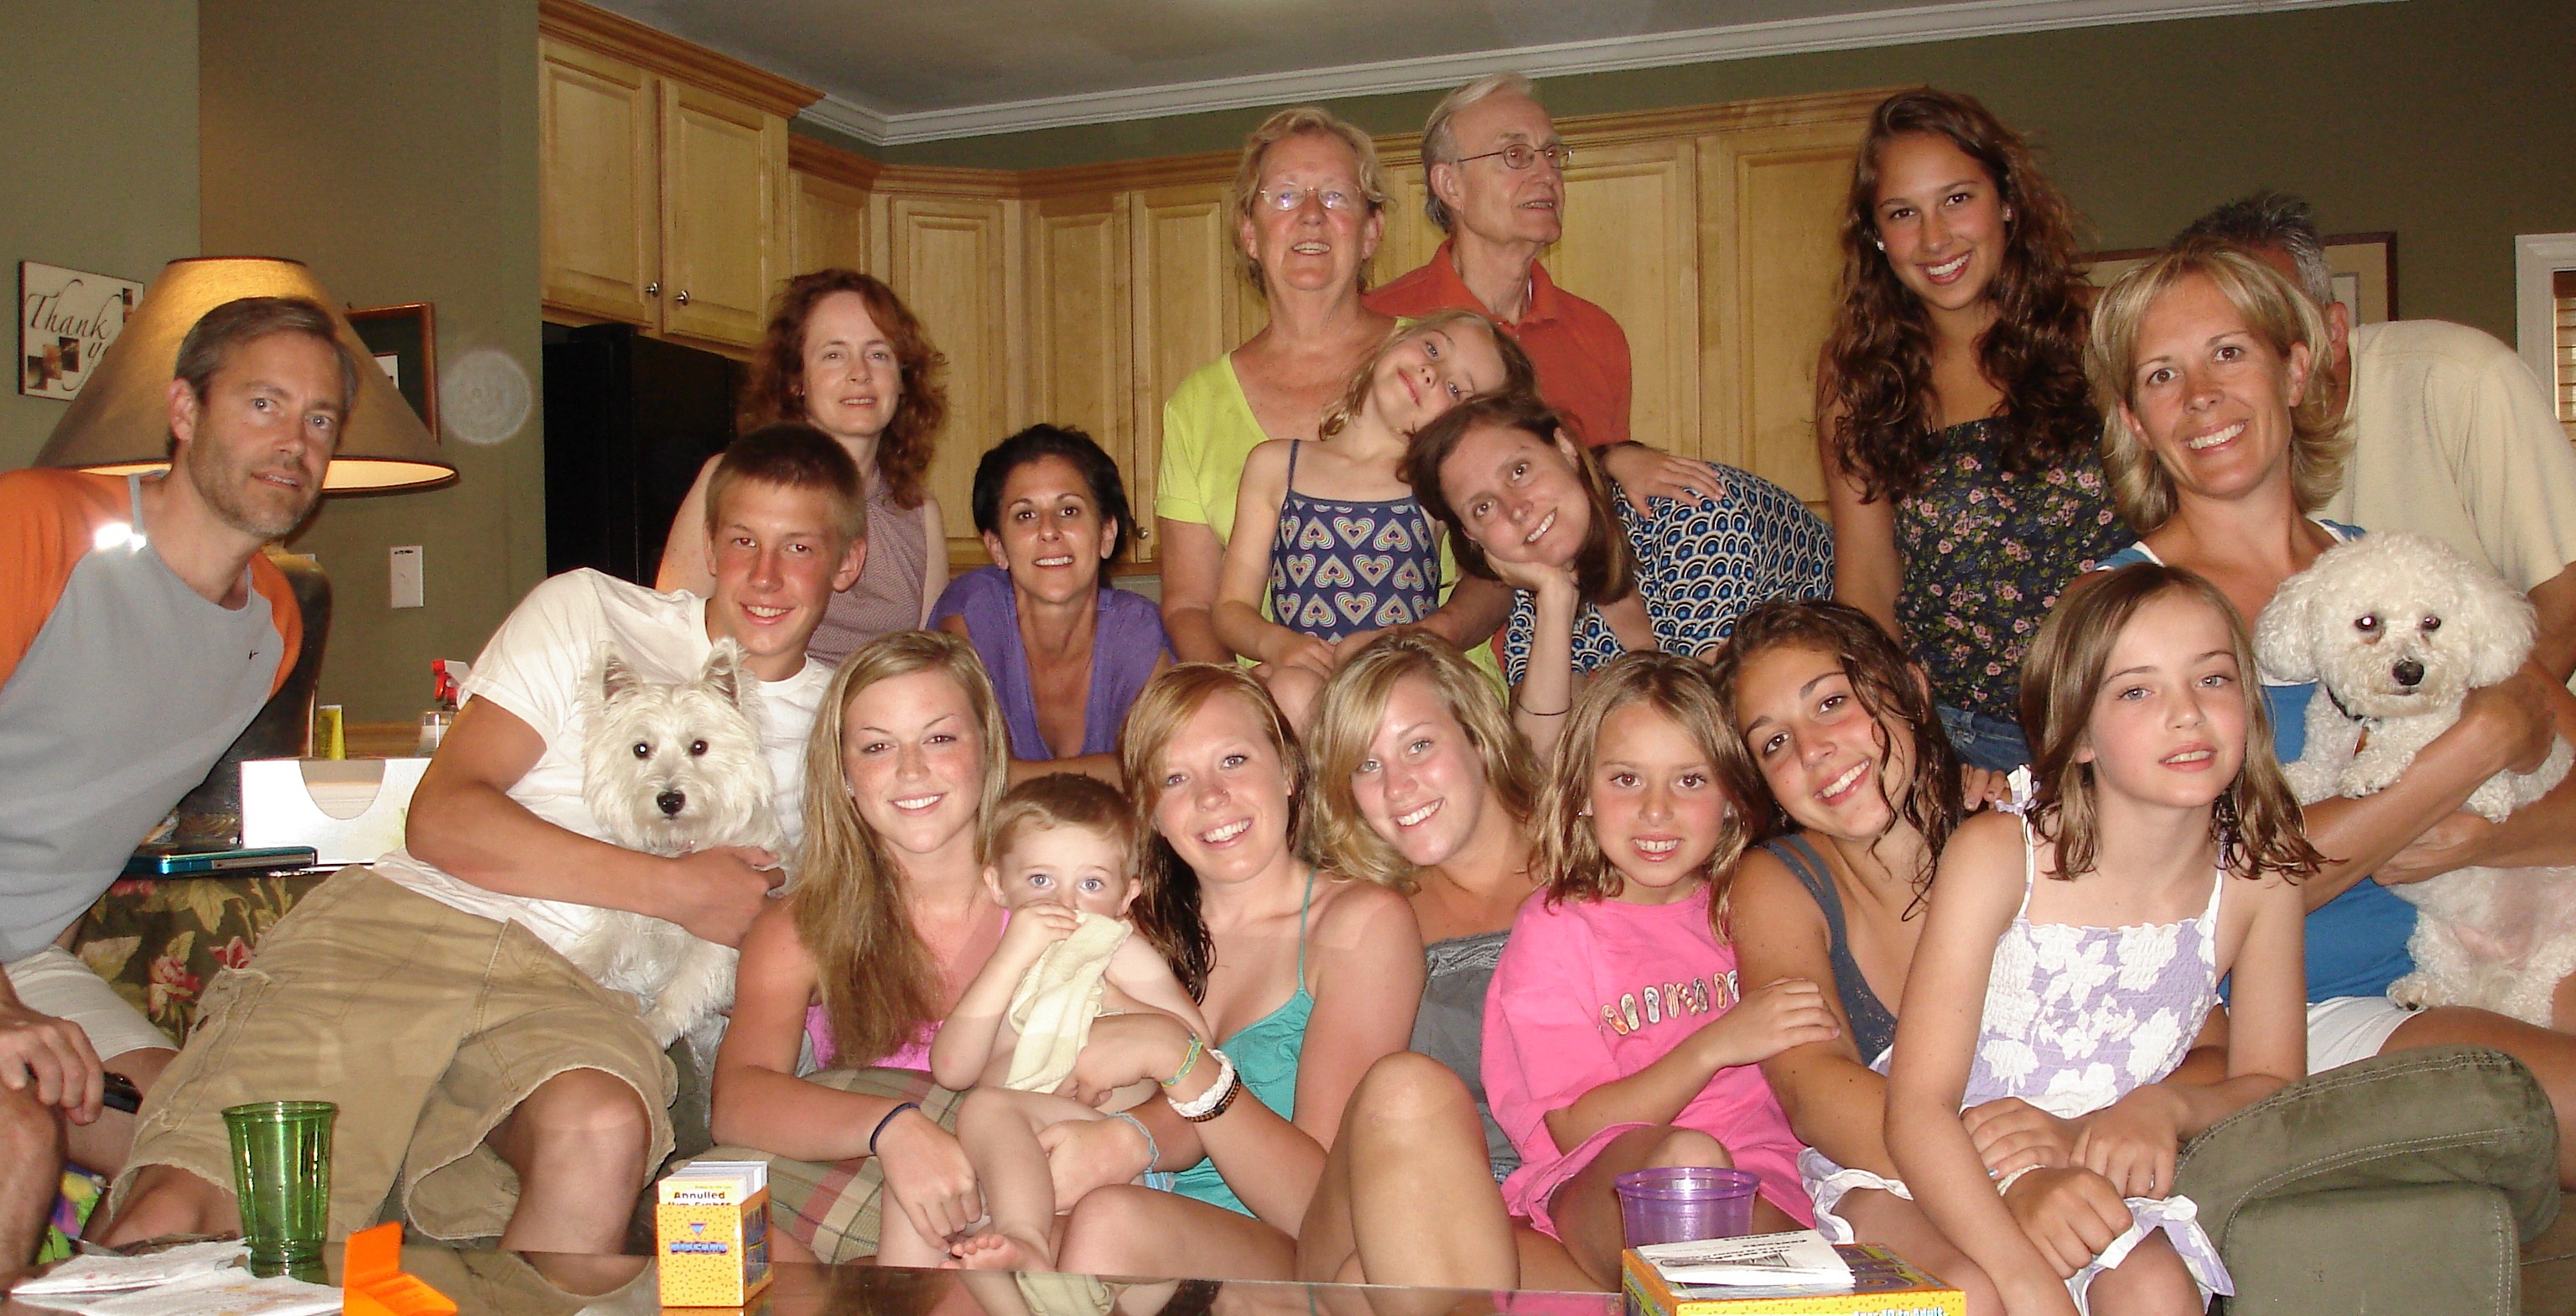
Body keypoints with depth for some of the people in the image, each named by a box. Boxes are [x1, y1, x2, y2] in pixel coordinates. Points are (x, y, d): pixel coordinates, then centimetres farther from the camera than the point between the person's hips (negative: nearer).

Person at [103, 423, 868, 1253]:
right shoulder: (584, 610, 13)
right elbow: (440, 819, 2)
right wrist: (674, 888, -2)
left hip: (576, 995, 1)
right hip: (400, 927, -1)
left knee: (605, 1132, -38)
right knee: (171, 1218, -25)